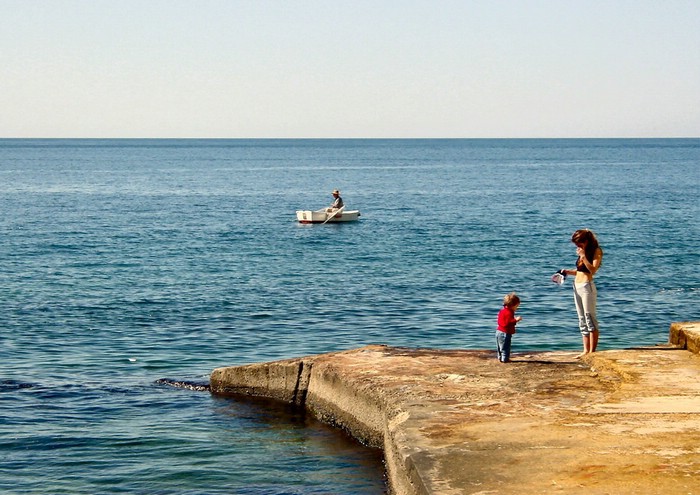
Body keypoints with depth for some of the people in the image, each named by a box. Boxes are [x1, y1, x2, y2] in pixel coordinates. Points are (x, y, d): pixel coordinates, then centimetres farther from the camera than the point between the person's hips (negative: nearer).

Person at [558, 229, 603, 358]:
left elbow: (593, 270, -18)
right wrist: (568, 272, 7)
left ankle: (592, 351, -8)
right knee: (582, 320, 8)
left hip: (587, 286, -9)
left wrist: (583, 256, -21)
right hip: (577, 286, 9)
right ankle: (586, 350, 10)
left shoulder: (596, 251, -6)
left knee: (590, 318, -8)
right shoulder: (582, 252, 16)